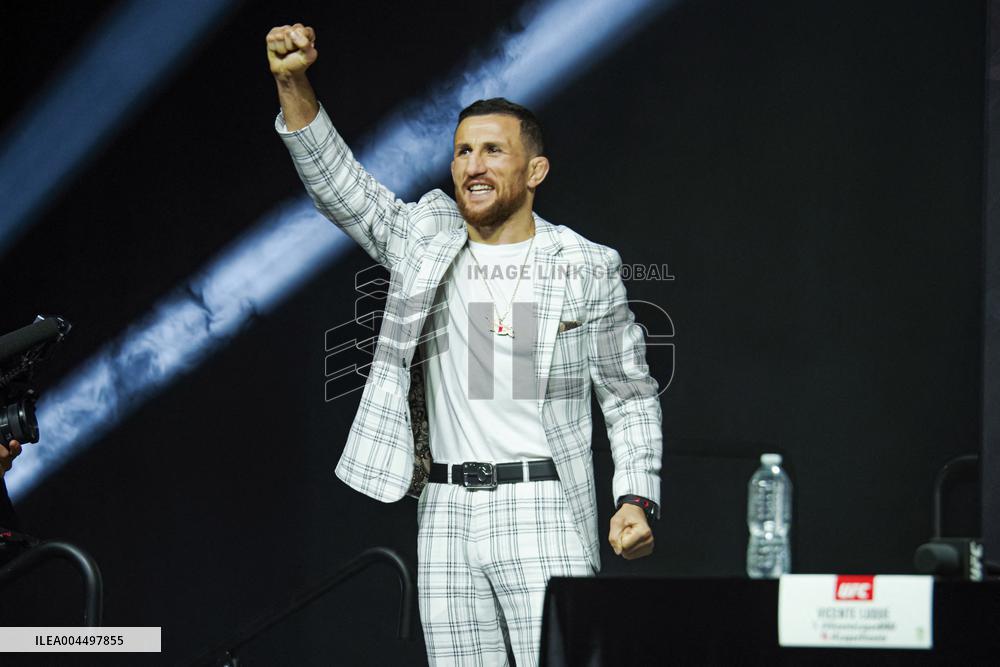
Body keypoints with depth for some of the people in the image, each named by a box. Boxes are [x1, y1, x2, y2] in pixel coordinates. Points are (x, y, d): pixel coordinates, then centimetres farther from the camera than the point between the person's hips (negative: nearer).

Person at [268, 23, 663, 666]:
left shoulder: (588, 269, 3)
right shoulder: (426, 238, 11)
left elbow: (632, 397, 6)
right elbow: (337, 182, 1)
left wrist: (638, 499, -6)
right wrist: (295, 84, -14)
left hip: (546, 516, -3)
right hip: (447, 513, 3)